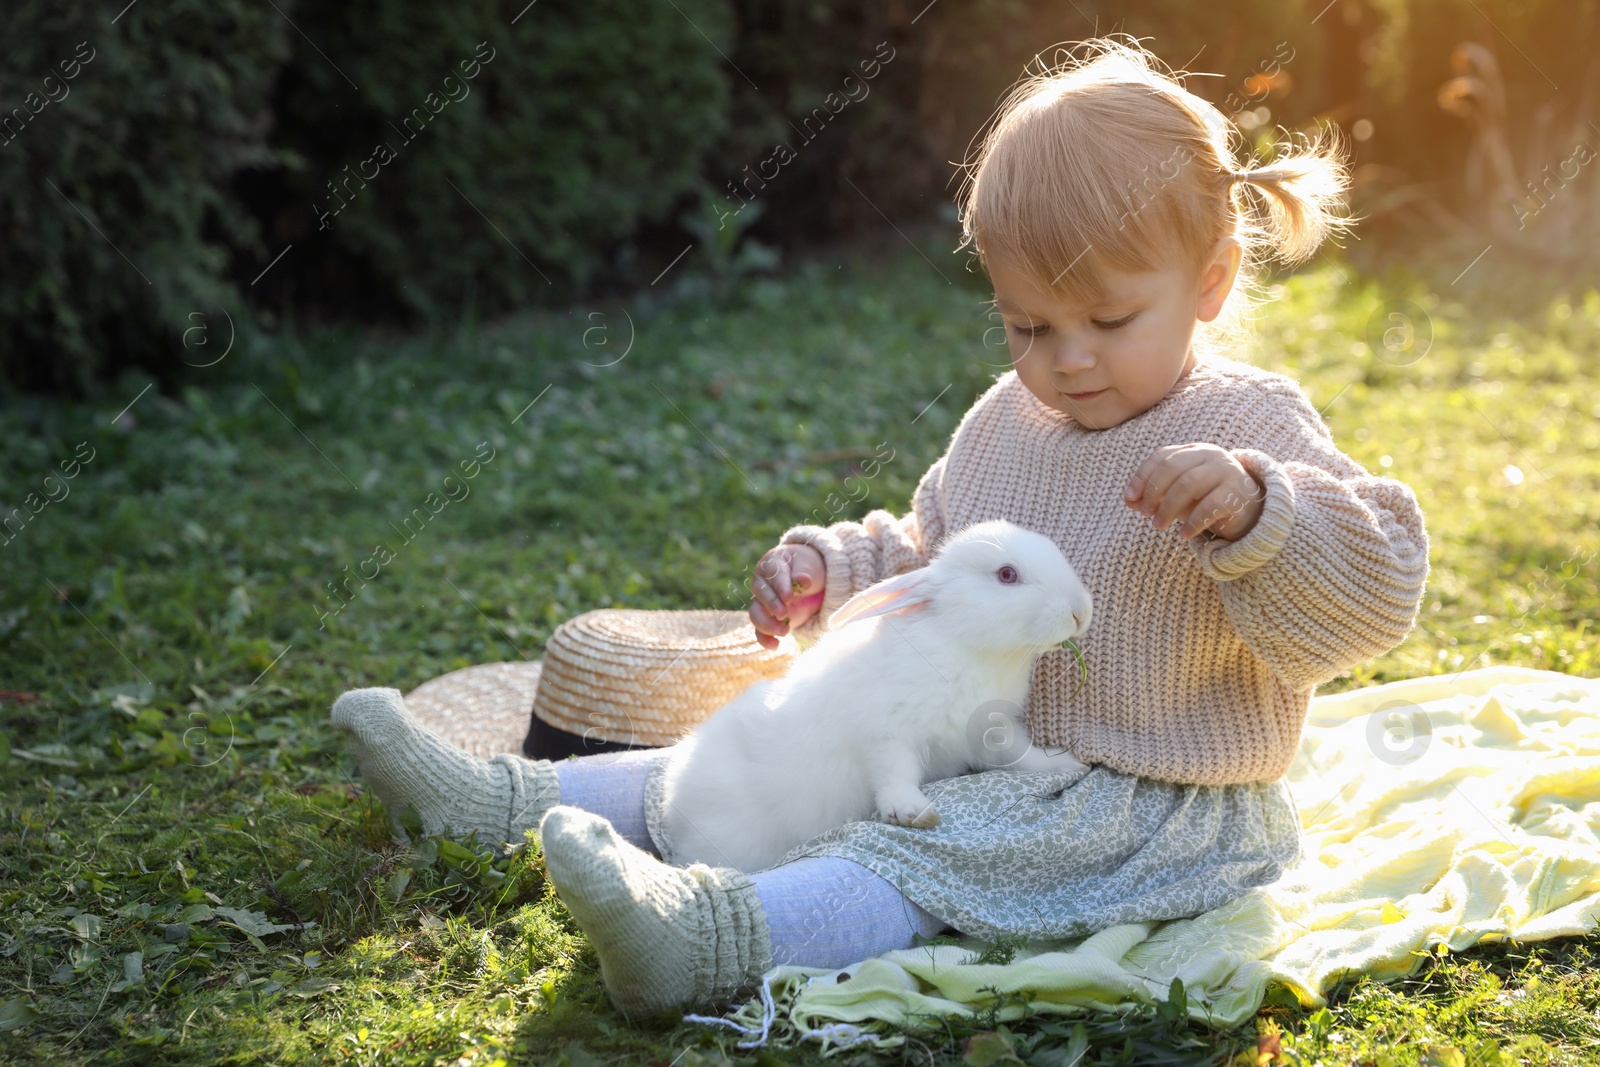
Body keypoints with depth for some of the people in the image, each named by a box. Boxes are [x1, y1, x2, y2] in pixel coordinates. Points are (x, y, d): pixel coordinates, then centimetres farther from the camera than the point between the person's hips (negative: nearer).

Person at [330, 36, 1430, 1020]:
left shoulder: (1247, 429, -11)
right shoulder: (1004, 423, 11)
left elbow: (1370, 596, -20)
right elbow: (925, 563, 24)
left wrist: (1252, 509, -38)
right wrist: (825, 568, 5)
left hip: (1153, 809, -8)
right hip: (990, 754, 8)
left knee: (923, 851, -33)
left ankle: (716, 939, -55)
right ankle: (519, 800, -1)